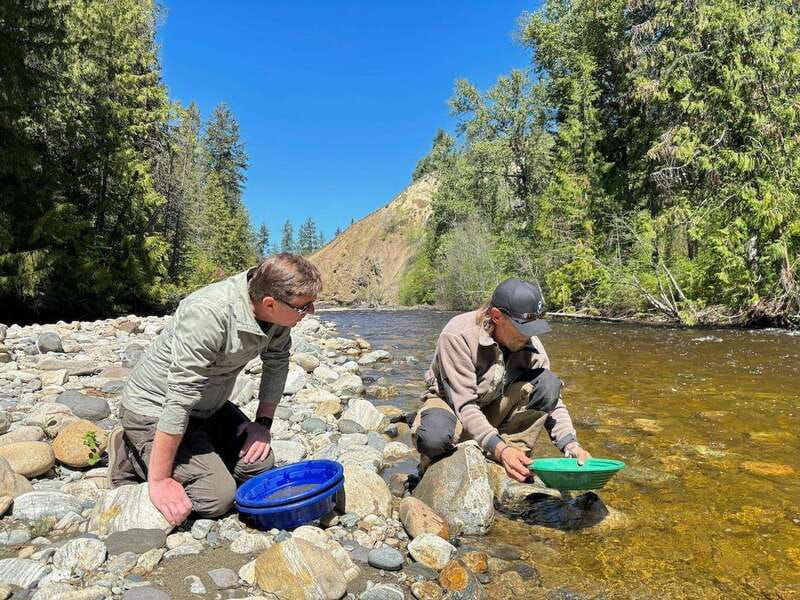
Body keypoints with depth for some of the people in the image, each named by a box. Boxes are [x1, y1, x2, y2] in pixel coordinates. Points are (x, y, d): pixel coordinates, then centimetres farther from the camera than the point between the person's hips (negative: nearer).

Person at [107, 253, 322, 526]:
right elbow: (179, 400, -33)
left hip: (208, 407, 7)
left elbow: (277, 361, 5)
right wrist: (159, 480, -26)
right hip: (155, 409, -7)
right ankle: (133, 458, 6)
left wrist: (263, 422, 0)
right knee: (217, 496, -15)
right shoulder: (208, 314, -36)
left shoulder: (277, 309, -13)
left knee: (260, 466, 0)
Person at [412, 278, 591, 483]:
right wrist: (499, 448, -43)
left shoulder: (530, 344, -13)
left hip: (495, 409, 4)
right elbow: (464, 405, -31)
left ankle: (516, 458, -14)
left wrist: (571, 445, -24)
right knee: (435, 437, -41)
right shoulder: (458, 335, -28)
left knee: (548, 382, -22)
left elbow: (551, 400, -9)